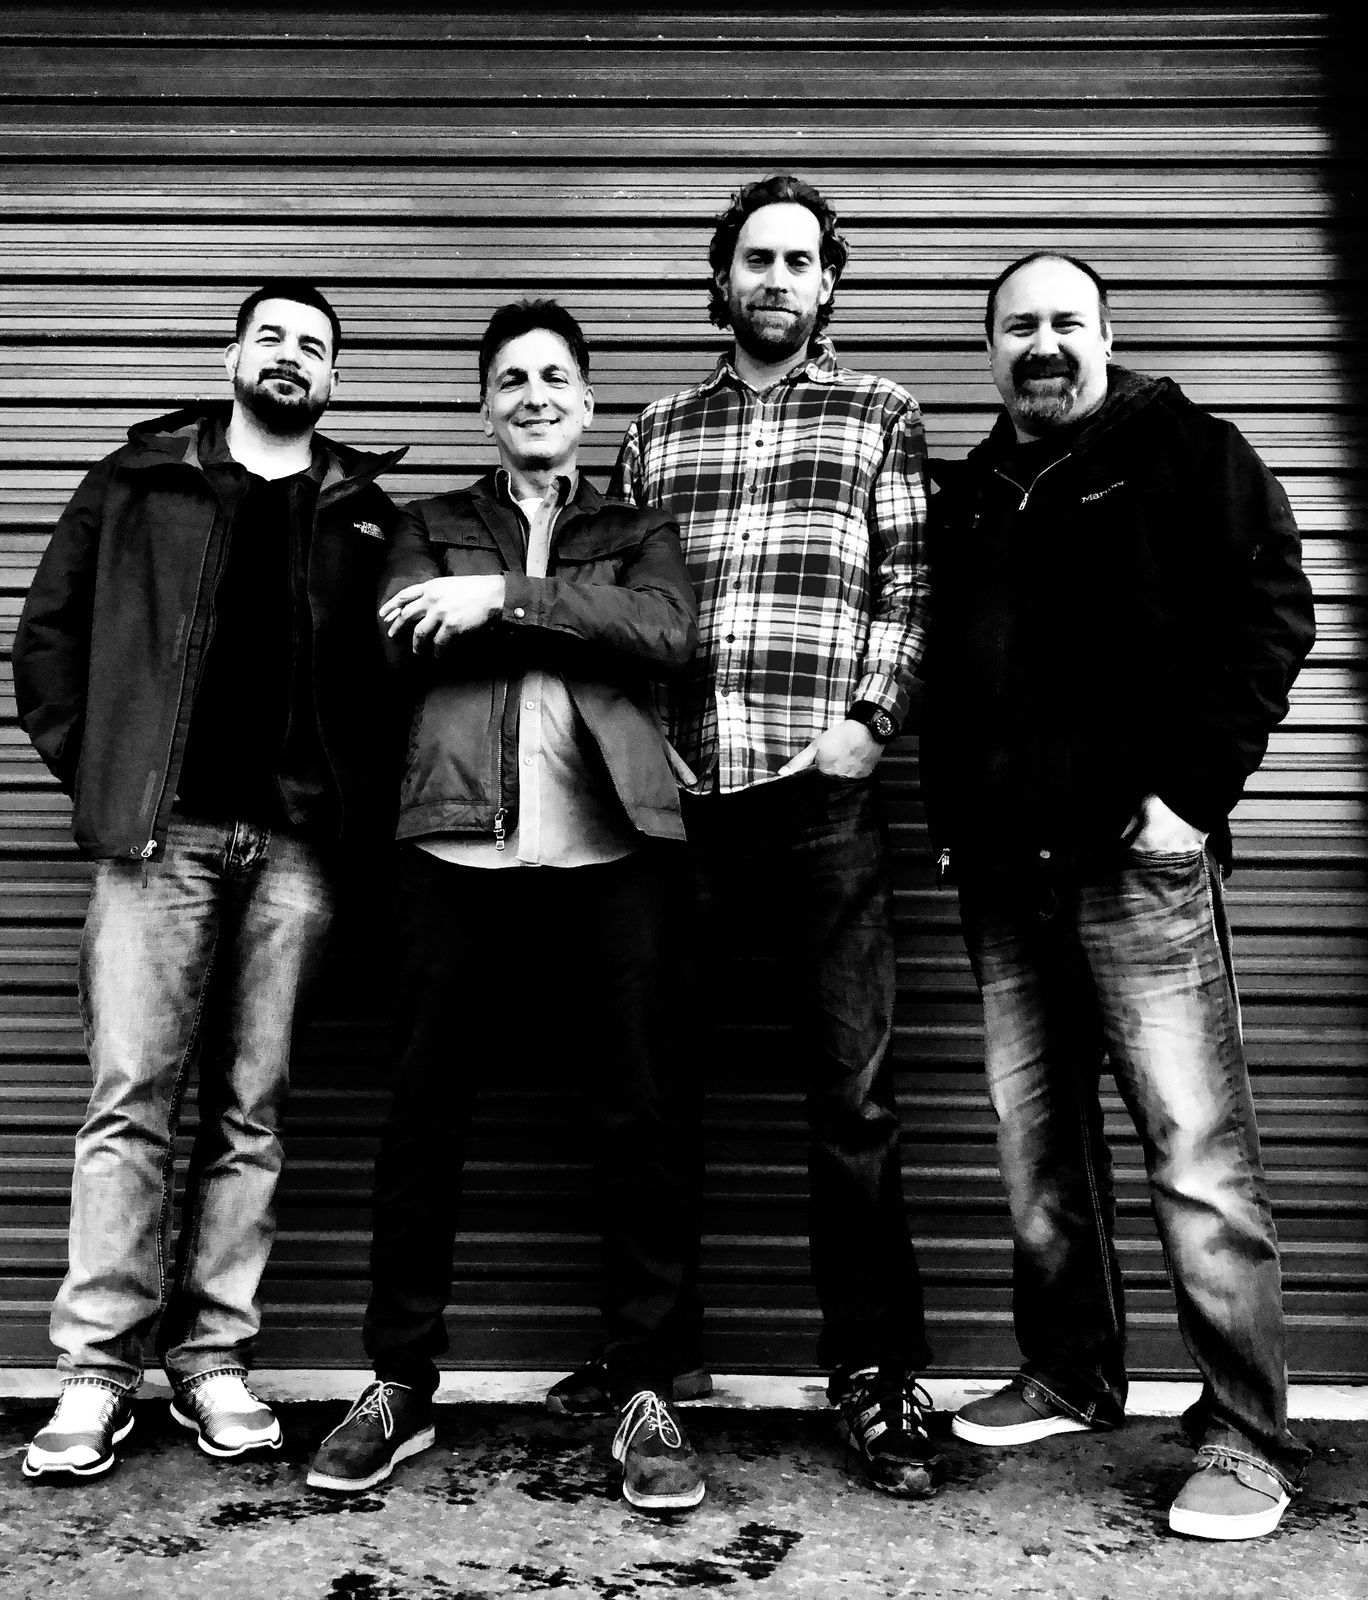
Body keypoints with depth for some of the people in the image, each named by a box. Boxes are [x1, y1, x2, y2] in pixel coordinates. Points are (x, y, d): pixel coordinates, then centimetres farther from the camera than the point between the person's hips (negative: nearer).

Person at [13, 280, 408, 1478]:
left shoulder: (366, 514, 12)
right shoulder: (139, 482, 12)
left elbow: (398, 670, 9)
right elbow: (50, 632, 11)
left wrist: (362, 803, -2)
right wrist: (94, 769, 1)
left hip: (296, 841, 1)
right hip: (161, 829, 0)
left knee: (252, 1109, 5)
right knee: (131, 1099, 0)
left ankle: (213, 1355, 16)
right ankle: (98, 1366, 9)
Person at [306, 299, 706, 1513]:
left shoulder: (641, 530, 18)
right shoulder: (433, 529, 20)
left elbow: (670, 634, -4)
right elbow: (406, 638, -1)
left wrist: (506, 598, -10)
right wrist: (583, 619, -5)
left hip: (607, 851, 0)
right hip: (459, 849, 1)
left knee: (639, 1118, 1)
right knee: (425, 1115, 5)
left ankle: (645, 1392, 13)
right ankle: (401, 1385, 20)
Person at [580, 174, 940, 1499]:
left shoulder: (877, 412, 12)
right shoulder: (657, 433, 18)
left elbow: (907, 582, 4)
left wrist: (868, 717, -8)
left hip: (824, 791, -2)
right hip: (679, 791, 3)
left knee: (851, 1092, 0)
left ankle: (876, 1375, 12)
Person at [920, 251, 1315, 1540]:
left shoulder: (1184, 454, 4)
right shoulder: (965, 496, 20)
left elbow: (1270, 614, -4)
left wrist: (1192, 790, -12)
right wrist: (950, 815, 10)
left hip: (1136, 855, -5)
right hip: (1003, 868, 6)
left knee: (1195, 1146, -5)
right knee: (1036, 1143, 11)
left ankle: (1247, 1440, 7)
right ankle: (1068, 1380, 27)